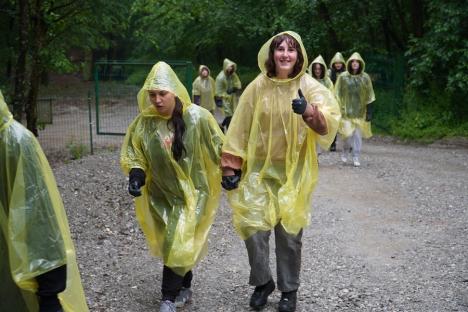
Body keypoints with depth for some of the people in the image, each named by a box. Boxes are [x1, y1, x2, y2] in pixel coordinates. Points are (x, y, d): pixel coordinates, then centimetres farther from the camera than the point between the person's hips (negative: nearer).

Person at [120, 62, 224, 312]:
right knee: (173, 244, 16)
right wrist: (136, 174, -17)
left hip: (191, 192, -3)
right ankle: (184, 288, 36)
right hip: (161, 194, 3)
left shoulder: (197, 117, -17)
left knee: (179, 244, -7)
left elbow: (218, 148, -5)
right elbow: (133, 154, 0)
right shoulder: (143, 122, -12)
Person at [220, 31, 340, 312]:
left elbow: (328, 124, -22)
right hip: (259, 169, 1)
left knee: (290, 233, 7)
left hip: (294, 171, -1)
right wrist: (231, 166, 0)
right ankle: (262, 282, 24)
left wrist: (308, 111, -43)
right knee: (254, 228, -2)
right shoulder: (257, 87, -4)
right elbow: (240, 129, 1)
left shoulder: (310, 87, -8)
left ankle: (289, 289, 27)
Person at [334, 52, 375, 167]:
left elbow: (369, 96, 5)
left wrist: (369, 111, 0)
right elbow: (338, 94, 2)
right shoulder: (343, 77, -1)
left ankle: (356, 158, 10)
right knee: (347, 134, -6)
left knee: (358, 135, 0)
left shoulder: (365, 77, 3)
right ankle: (345, 151, 23)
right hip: (347, 111, -1)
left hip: (360, 111, 1)